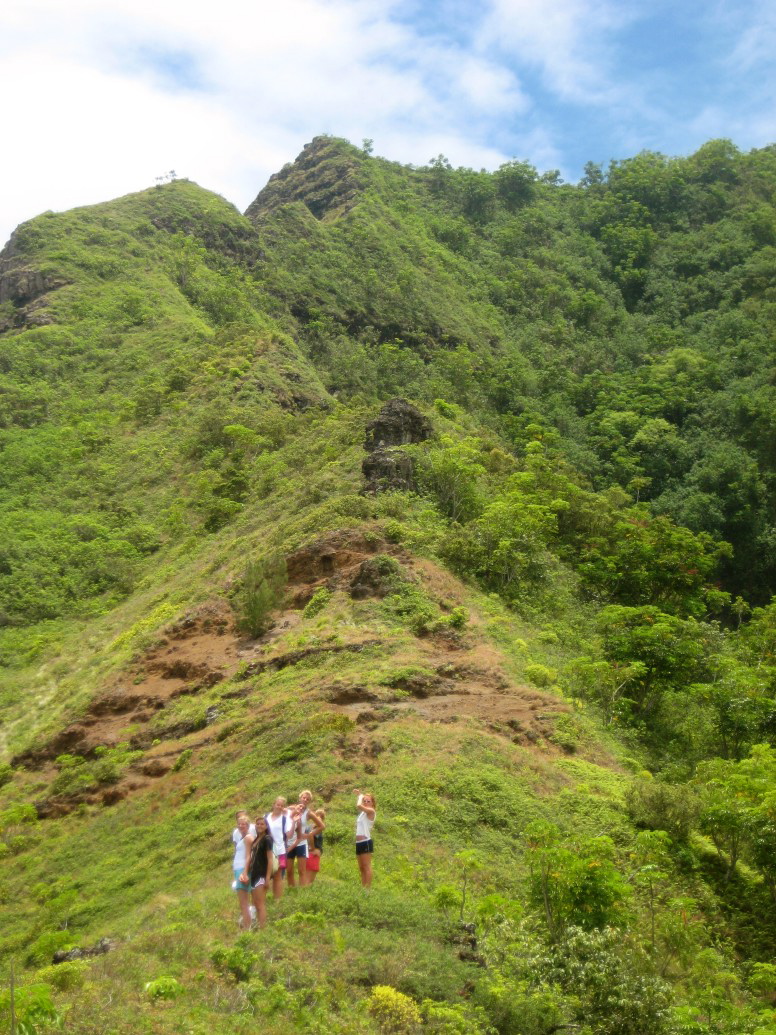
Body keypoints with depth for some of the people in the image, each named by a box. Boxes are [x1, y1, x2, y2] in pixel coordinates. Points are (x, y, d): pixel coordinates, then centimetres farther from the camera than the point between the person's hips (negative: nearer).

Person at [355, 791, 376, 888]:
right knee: (361, 868, 9)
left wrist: (360, 796, -7)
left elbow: (359, 805, -21)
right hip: (358, 842, 9)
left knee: (367, 866, -11)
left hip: (365, 842, -9)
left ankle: (368, 888, -13)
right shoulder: (362, 812, 18)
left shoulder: (371, 811, -9)